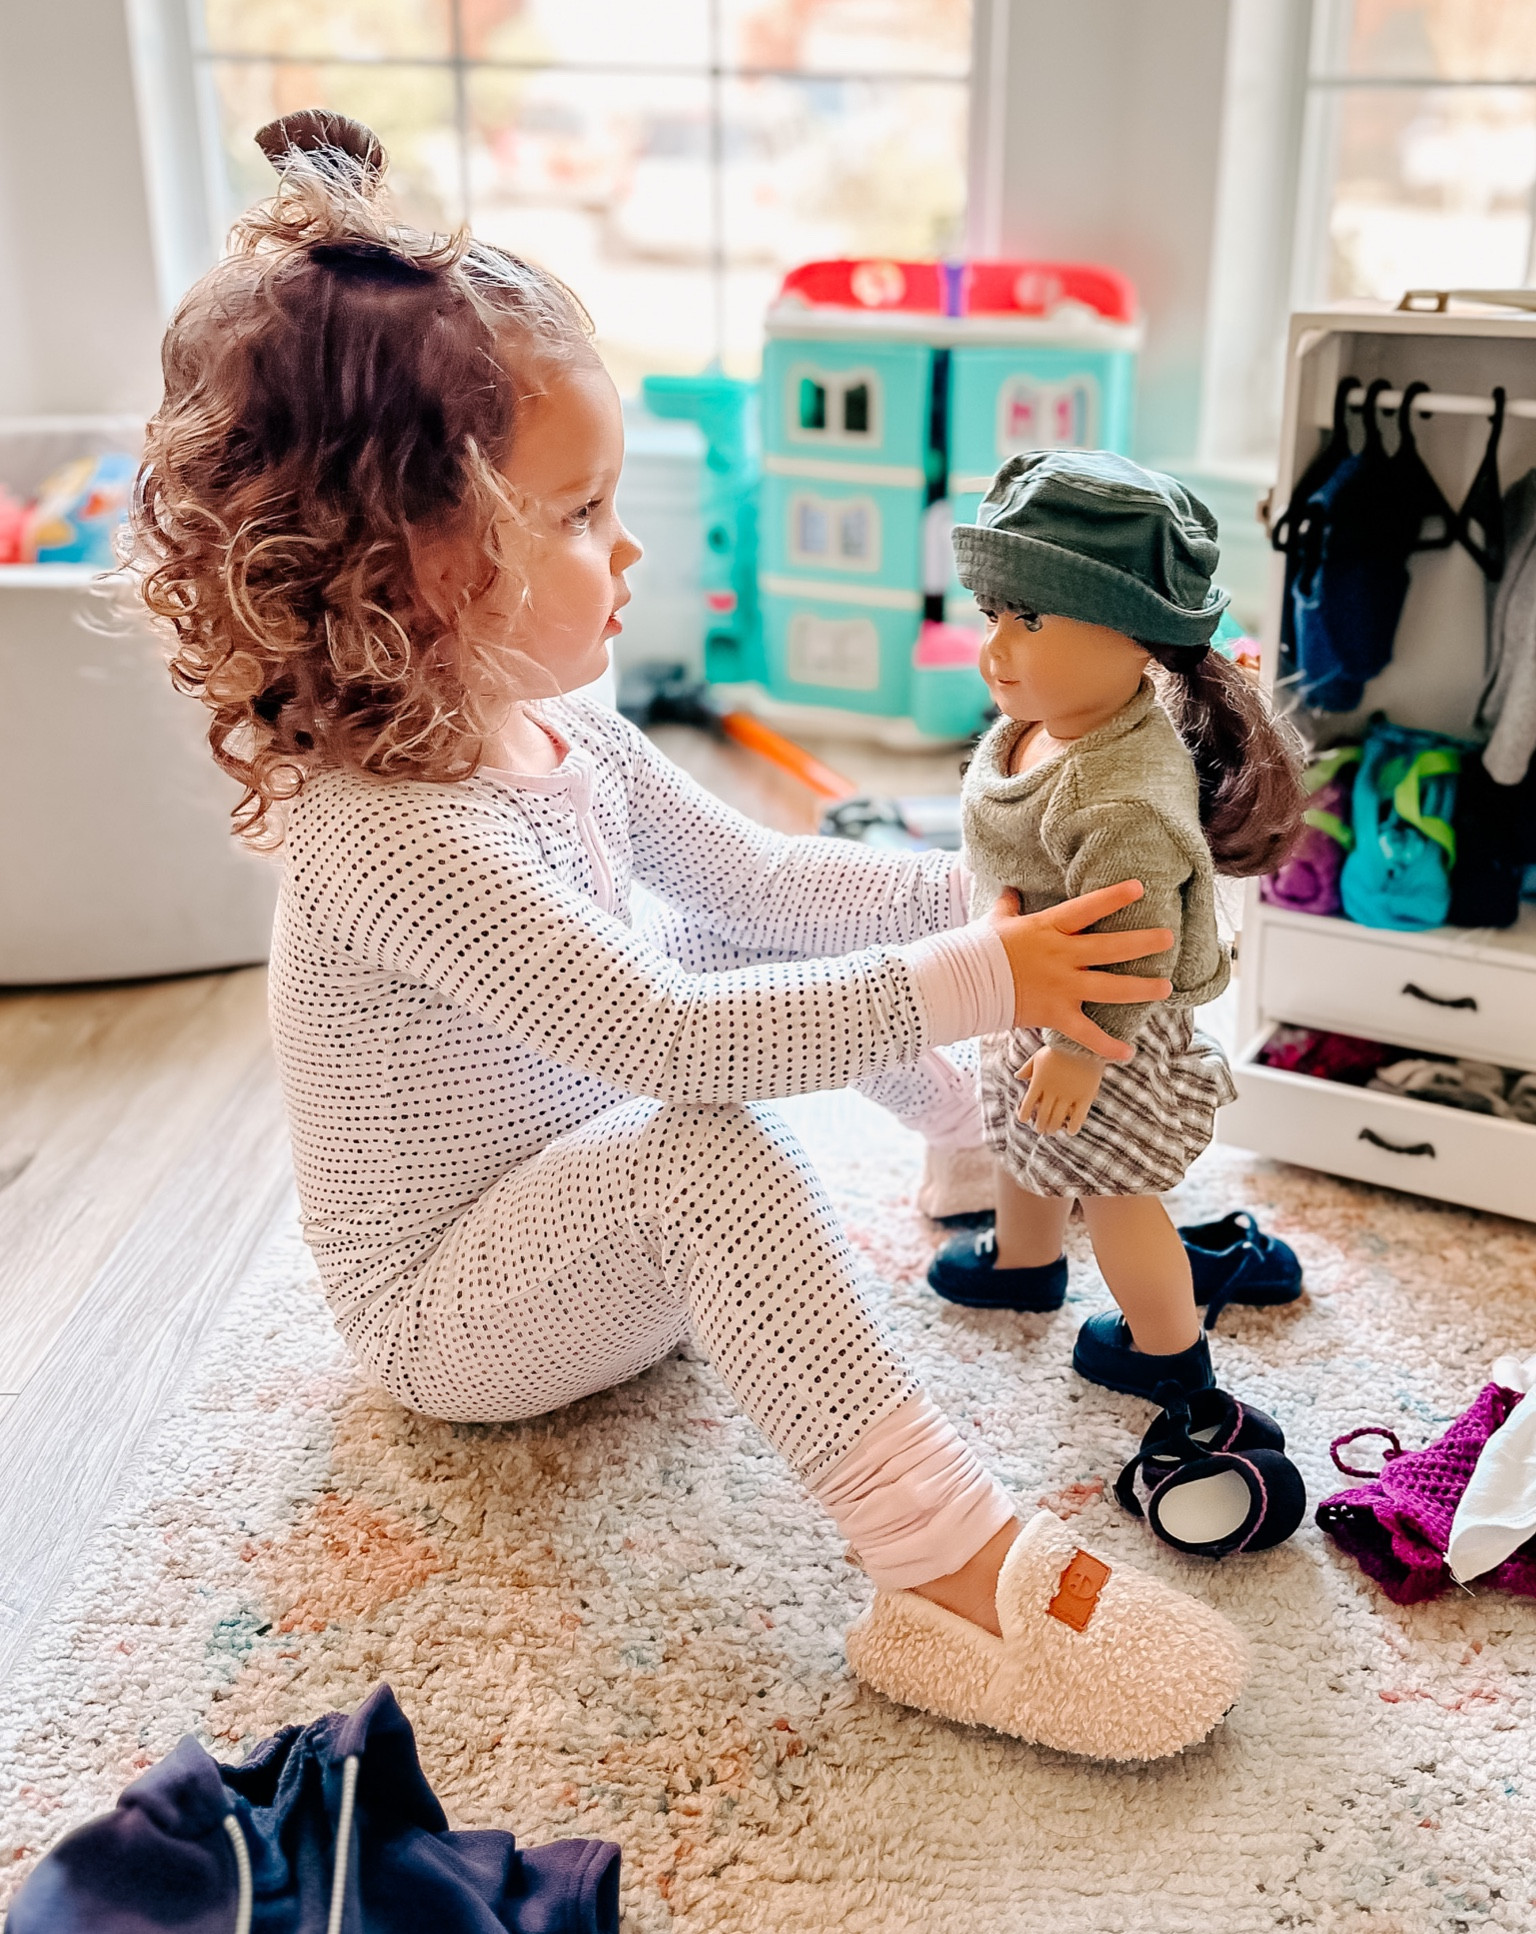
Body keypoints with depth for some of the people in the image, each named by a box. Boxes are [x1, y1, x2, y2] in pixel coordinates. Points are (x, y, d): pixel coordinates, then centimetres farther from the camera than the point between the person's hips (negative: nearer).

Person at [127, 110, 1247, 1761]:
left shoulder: (558, 735, -4)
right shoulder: (382, 833, -34)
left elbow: (754, 879, 3)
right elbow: (662, 1035, -39)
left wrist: (975, 894, -8)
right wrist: (971, 983, -36)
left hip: (580, 1204, 9)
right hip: (444, 1314, -9)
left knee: (777, 945, 8)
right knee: (700, 1145, -37)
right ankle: (947, 1563, -34)